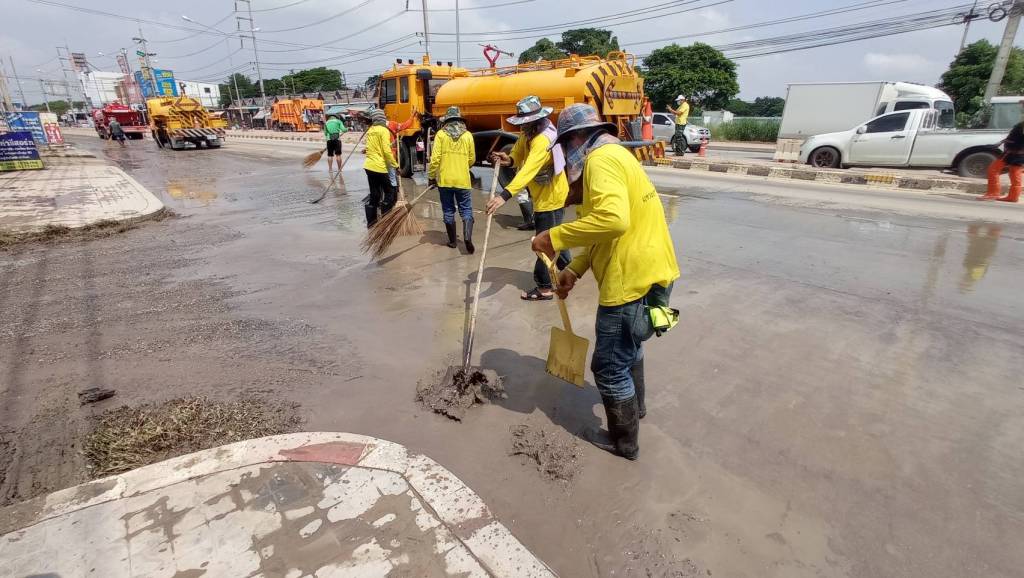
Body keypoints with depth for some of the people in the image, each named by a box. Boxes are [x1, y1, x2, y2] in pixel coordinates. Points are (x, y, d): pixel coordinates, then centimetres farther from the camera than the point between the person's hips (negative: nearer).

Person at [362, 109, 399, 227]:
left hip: (369, 166, 8)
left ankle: (371, 222, 16)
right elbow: (386, 151, -15)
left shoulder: (370, 130, 14)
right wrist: (395, 165, -8)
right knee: (391, 192, 3)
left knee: (374, 195, 13)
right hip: (379, 167, -8)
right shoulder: (384, 130, -9)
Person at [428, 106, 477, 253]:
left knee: (448, 211, 11)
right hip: (463, 180, 0)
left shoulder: (441, 134, -3)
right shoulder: (467, 135, 1)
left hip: (444, 179, 0)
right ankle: (467, 237, -14)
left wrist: (431, 176, 4)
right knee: (466, 210, 6)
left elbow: (435, 158, -8)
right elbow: (472, 159, 8)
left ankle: (452, 241, 17)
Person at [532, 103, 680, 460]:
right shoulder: (614, 155, 18)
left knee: (609, 366, 5)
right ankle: (635, 406, 53)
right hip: (648, 271, 11)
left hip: (633, 280, -11)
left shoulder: (600, 159, -16)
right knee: (628, 345, 31)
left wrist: (555, 238, -25)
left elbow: (613, 219, -35)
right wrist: (575, 270, 16)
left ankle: (625, 442, 25)